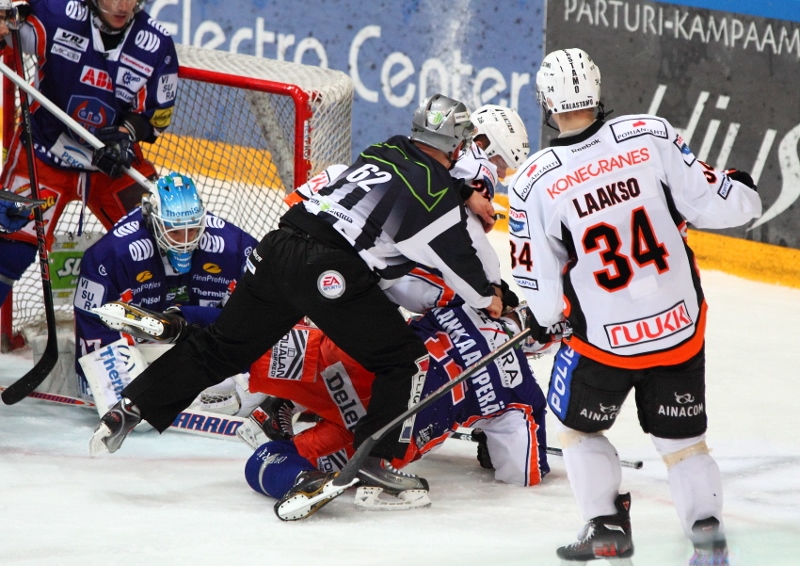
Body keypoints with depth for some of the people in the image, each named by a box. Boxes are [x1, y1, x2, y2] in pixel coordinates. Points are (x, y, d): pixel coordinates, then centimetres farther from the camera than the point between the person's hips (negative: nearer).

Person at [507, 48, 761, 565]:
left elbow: (542, 285, -6)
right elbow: (709, 205, -7)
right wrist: (741, 192, 15)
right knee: (683, 438, 18)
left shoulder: (535, 183, -13)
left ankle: (607, 524, 16)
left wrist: (546, 320, 16)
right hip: (681, 328, 2)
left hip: (603, 339, -2)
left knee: (578, 426, 25)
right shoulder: (651, 136, -12)